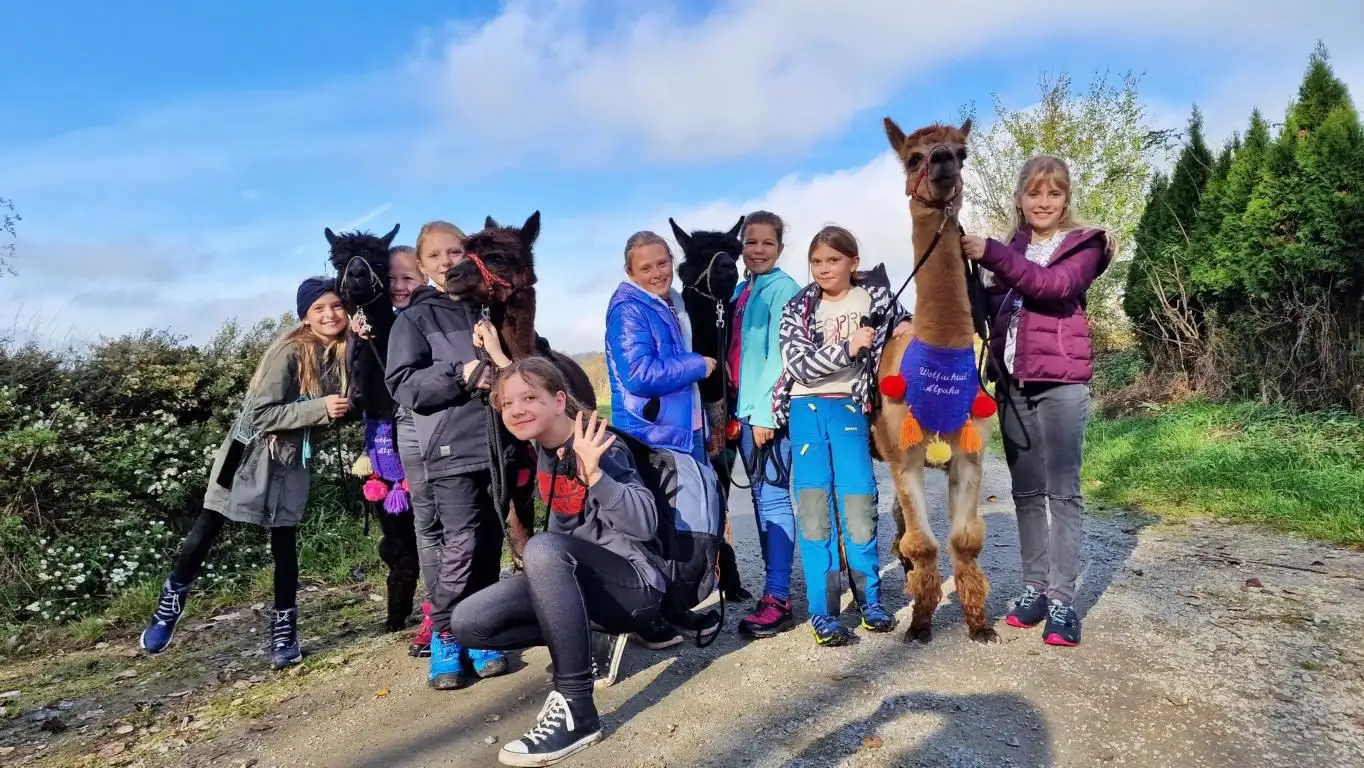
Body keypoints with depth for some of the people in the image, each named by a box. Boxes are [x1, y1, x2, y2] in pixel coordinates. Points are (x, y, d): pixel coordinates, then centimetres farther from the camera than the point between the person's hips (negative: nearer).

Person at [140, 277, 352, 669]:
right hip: (251, 453, -4)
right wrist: (320, 408, -30)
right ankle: (171, 602, 30)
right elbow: (260, 414, -23)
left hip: (292, 459, 4)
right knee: (206, 532, 6)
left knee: (284, 544, 6)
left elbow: (346, 407, -8)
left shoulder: (342, 353, -5)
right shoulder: (289, 351, -21)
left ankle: (284, 632, 16)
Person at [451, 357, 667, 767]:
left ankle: (576, 709, -28)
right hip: (578, 583, 7)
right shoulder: (543, 452, 3)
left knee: (544, 548, -36)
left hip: (636, 584, -7)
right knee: (467, 622, -7)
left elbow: (645, 525, -29)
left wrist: (594, 475, -41)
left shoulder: (600, 447, -17)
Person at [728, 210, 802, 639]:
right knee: (760, 497, 12)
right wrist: (738, 409, 11)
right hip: (745, 408, 8)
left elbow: (779, 355, -14)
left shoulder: (782, 289, -7)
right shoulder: (740, 290, 16)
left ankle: (778, 599, -1)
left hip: (770, 409, -8)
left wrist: (764, 412, -17)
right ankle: (776, 586, 22)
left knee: (774, 497, -6)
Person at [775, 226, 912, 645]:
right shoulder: (798, 308, 5)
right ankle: (823, 611, 4)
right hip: (807, 410, 0)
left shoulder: (875, 299, 6)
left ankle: (870, 599, 19)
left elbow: (907, 327, 21)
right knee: (814, 509, -3)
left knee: (858, 507, -1)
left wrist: (908, 330, -2)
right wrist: (847, 348, -15)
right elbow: (799, 365, -7)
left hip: (851, 409, 0)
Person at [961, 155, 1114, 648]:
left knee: (1062, 490, -5)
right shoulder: (1011, 250, 17)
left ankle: (1062, 598, -1)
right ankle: (1034, 586, 17)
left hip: (1061, 381, -5)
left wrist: (992, 255, -27)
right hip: (1012, 383, 5)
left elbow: (1058, 285, -19)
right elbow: (993, 308, 12)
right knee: (1026, 491, 9)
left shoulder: (1084, 245, 2)